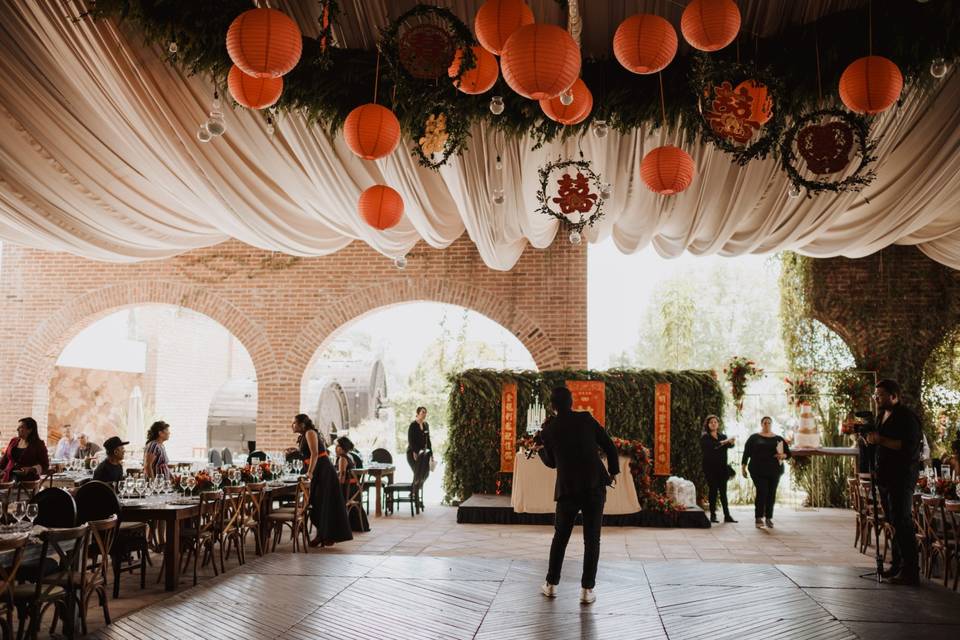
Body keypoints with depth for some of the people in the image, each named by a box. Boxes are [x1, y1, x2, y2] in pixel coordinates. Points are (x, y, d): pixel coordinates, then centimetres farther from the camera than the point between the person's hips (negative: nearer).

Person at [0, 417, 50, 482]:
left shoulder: (38, 445, -2)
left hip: (28, 481, -4)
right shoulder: (13, 441, 12)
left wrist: (30, 469, -18)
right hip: (9, 479, 5)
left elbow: (45, 465, -4)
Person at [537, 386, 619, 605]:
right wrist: (613, 471, 13)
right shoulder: (586, 419, -1)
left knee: (560, 536, 16)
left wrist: (540, 451, 31)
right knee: (592, 539, 6)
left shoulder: (548, 429, 1)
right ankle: (587, 589, 4)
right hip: (595, 485, 0)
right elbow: (609, 446, -1)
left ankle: (551, 584, 21)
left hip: (567, 488, 1)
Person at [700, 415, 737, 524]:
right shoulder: (705, 437, 0)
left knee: (723, 491, 3)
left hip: (722, 468, 4)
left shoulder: (723, 436, 13)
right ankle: (713, 515, 3)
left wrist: (731, 442, -29)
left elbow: (729, 445, -7)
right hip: (710, 468, -3)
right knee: (713, 490, -2)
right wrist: (723, 442, -29)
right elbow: (711, 445, -20)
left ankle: (727, 515, 3)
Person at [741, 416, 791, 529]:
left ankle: (769, 518, 15)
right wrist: (743, 467, 0)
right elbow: (746, 453, 5)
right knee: (762, 492, -12)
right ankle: (759, 518, -5)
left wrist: (783, 456, -10)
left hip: (774, 471, 3)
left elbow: (788, 453, 12)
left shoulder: (778, 439, 11)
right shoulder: (754, 438, 5)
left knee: (771, 494, 4)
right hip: (758, 471, -3)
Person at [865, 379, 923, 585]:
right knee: (893, 522, 13)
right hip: (885, 476, 9)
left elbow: (910, 447, -22)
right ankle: (897, 566, 21)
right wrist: (870, 436, 7)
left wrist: (881, 439, -23)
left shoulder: (906, 417, -12)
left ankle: (910, 572, -6)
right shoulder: (883, 415, 16)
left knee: (901, 523, -9)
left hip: (901, 477, -9)